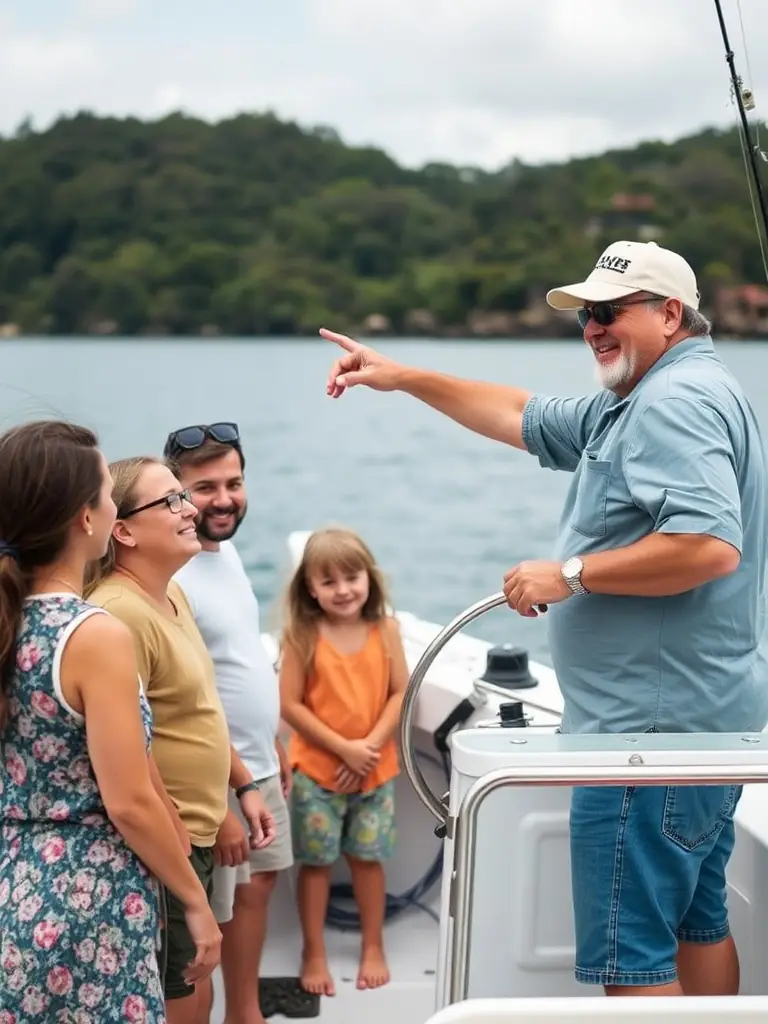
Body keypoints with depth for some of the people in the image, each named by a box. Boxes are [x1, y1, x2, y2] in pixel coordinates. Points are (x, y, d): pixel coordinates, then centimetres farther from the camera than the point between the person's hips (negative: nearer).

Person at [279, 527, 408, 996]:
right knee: (316, 861, 7)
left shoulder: (385, 630, -4)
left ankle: (374, 948, 27)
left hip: (376, 770, 2)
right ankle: (314, 954, 20)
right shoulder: (302, 636, -10)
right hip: (316, 770, -1)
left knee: (367, 857, 11)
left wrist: (370, 746, -15)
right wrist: (343, 748, -16)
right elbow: (291, 704, -12)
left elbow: (401, 694, -3)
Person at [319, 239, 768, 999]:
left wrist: (570, 575, -20)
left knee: (631, 955, -6)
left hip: (653, 725, -11)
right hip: (703, 721, 11)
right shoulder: (634, 405, 17)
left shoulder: (676, 400, -16)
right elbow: (522, 417, 25)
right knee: (696, 926, 18)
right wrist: (403, 378, 22)